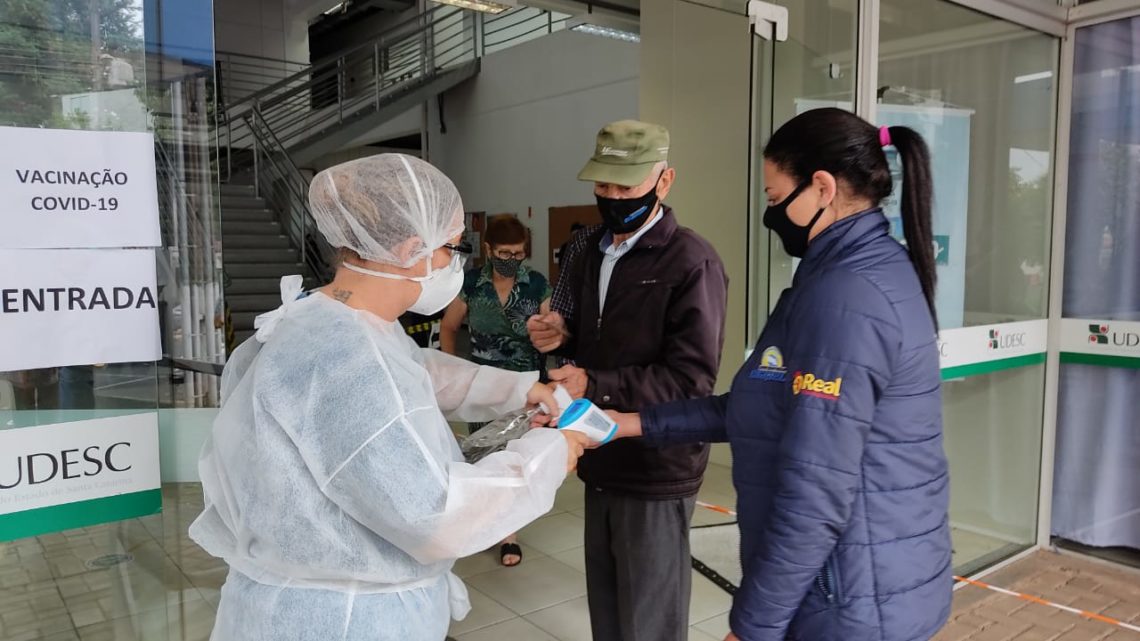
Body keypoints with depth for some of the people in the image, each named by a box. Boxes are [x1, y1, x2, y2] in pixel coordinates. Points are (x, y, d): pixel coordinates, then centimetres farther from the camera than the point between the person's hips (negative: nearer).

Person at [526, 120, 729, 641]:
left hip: (656, 472, -7)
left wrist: (593, 385, -28)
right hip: (603, 463, 7)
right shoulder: (589, 255, 10)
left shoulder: (692, 263, -16)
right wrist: (561, 336, -1)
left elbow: (692, 378, -21)